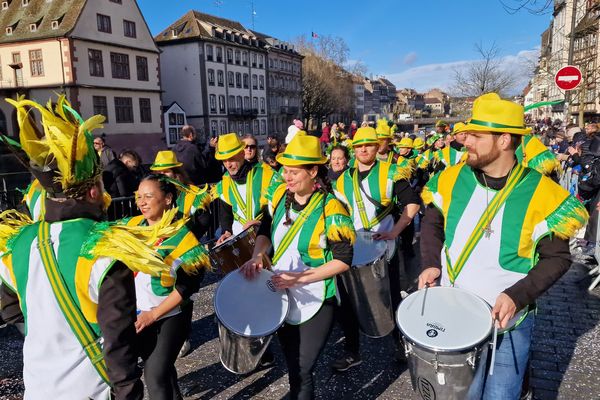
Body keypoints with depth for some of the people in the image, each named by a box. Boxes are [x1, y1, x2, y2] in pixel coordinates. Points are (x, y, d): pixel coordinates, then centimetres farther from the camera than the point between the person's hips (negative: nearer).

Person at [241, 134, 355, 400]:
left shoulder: (331, 209, -21)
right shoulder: (279, 194, -4)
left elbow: (343, 260, -18)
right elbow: (266, 230, 9)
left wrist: (300, 278, -23)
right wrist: (257, 256, -9)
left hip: (315, 302, -5)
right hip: (281, 296, 6)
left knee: (301, 370, 6)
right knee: (291, 365, 21)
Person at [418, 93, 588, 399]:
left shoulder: (541, 194, -16)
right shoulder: (452, 179, -7)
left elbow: (557, 258, -8)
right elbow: (432, 222, 7)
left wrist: (518, 296, -21)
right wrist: (431, 263, -8)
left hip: (508, 324, -3)